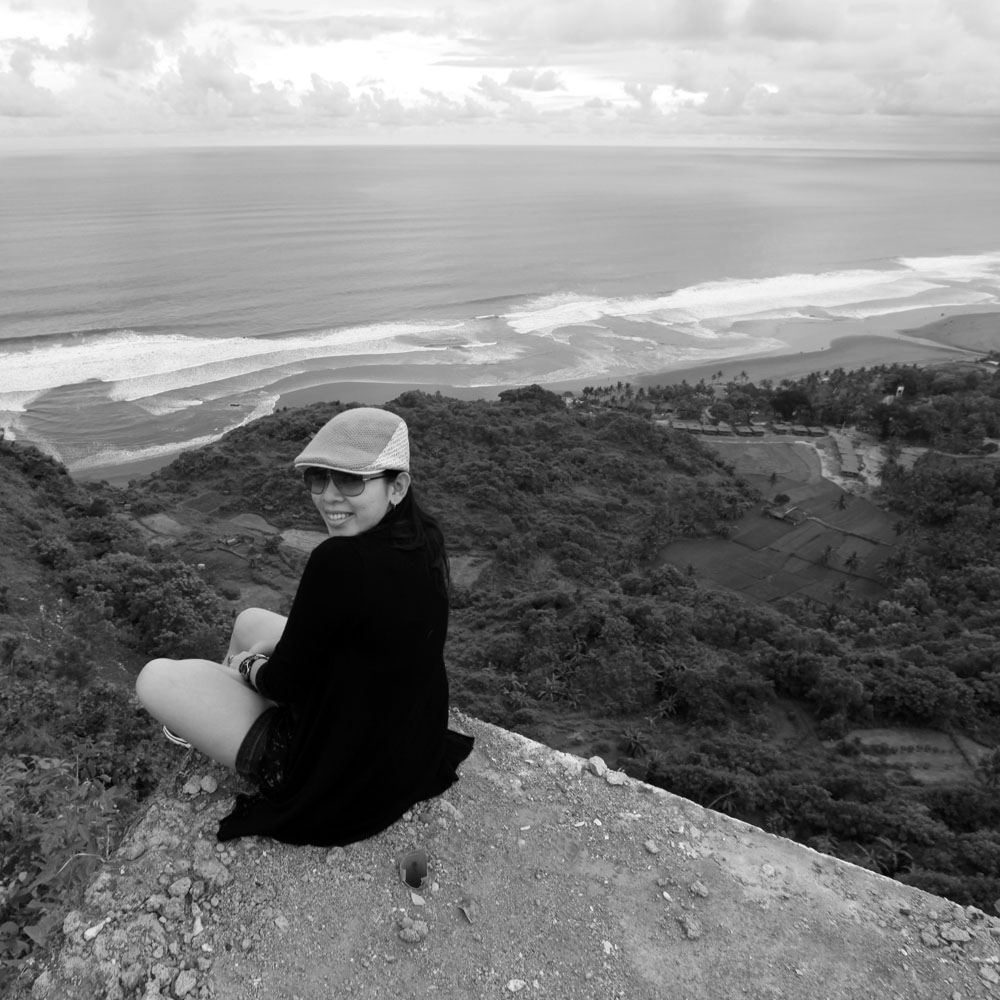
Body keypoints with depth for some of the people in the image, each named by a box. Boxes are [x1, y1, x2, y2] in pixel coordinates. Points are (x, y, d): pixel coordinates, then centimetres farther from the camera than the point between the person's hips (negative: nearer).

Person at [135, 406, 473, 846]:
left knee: (155, 678, 2)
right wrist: (269, 654, 6)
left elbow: (286, 683, -19)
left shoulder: (339, 561, -33)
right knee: (250, 621, 24)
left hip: (340, 784, -8)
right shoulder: (423, 538, -7)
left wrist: (250, 666, 3)